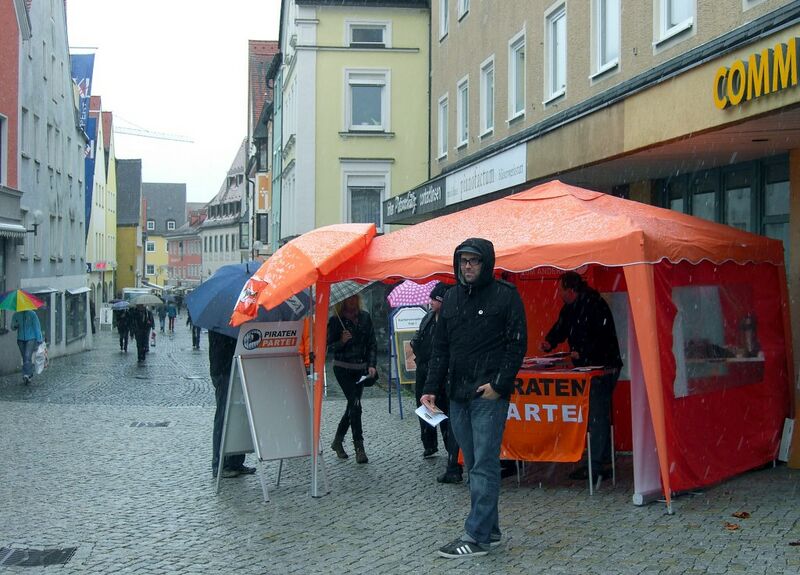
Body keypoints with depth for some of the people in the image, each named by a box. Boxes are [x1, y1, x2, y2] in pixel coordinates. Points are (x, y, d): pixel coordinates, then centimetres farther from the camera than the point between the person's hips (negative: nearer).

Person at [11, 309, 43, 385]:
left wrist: (39, 340, -5)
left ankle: (26, 375, -19)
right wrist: (15, 326, -17)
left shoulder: (32, 314, -4)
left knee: (28, 357, -17)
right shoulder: (16, 315, 4)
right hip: (21, 339, 4)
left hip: (31, 339, -4)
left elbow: (37, 326, -2)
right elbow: (12, 327, 9)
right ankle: (30, 375, 16)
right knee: (25, 358, 7)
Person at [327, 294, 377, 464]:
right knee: (355, 405, -12)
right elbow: (329, 346, -3)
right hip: (343, 368, -4)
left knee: (352, 406, 9)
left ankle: (337, 442, 26)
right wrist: (341, 341, -21)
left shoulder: (365, 317, 4)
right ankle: (359, 447, -9)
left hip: (360, 368, 4)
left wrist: (371, 365, -2)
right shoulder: (335, 320, -6)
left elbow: (372, 343, 7)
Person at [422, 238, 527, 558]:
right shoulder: (451, 298, 15)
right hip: (458, 396, 7)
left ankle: (476, 537, -5)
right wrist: (431, 388, 9)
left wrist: (499, 384, -13)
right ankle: (490, 530, 19)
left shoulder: (505, 295, -3)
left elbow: (517, 344, -5)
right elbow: (440, 348, 17)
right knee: (473, 465, 10)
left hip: (489, 395, -7)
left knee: (484, 466, -7)